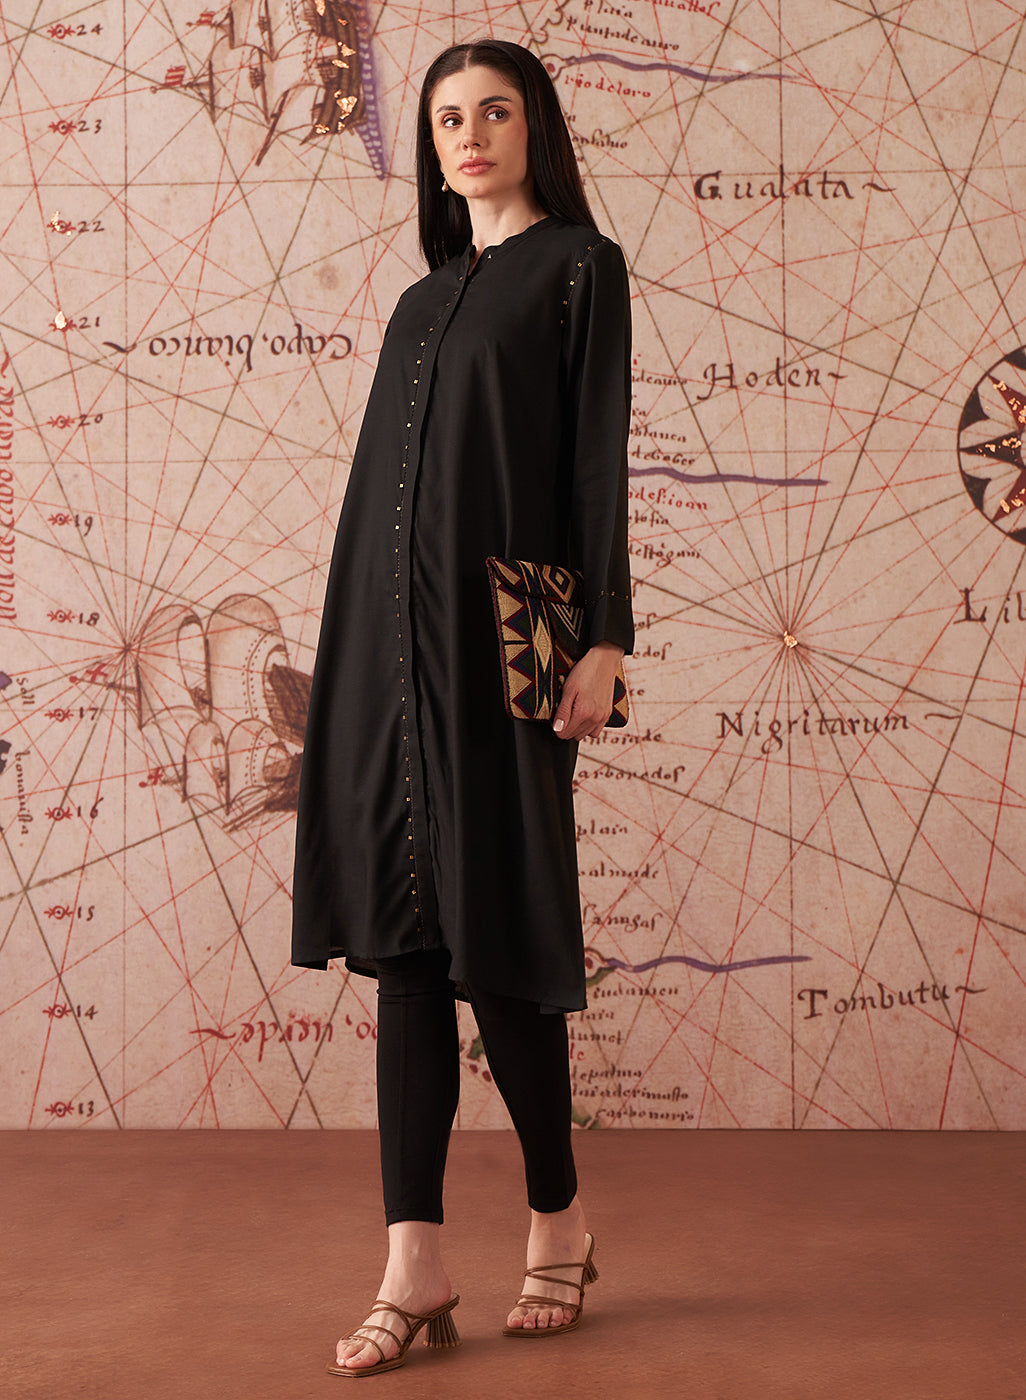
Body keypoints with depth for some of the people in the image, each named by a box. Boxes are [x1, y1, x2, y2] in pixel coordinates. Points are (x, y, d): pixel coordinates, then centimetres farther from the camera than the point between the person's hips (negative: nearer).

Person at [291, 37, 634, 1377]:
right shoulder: (424, 299, 21)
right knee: (406, 935, 0)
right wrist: (358, 651, 13)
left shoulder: (580, 265, 4)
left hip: (500, 637, -6)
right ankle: (416, 1261, 3)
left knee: (492, 934, -3)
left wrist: (605, 637, -14)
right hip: (392, 636, 6)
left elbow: (599, 454, -5)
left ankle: (559, 1217, 18)